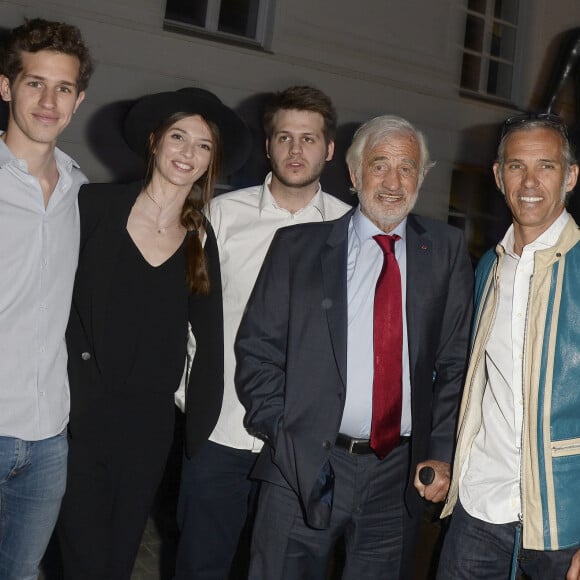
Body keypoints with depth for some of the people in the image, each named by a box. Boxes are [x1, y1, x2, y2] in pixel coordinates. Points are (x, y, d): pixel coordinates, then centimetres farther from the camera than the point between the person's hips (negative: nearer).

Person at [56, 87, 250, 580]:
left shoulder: (202, 240, 2)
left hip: (149, 422, 3)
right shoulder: (96, 205, -6)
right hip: (79, 415, -3)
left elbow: (210, 342, 5)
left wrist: (196, 433, 2)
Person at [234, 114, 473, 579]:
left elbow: (456, 361, 3)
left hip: (400, 474, 2)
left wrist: (442, 453, -3)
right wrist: (284, 435, -7)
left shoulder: (447, 251, 3)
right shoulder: (298, 246, -1)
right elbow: (257, 349, 0)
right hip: (304, 470, -1)